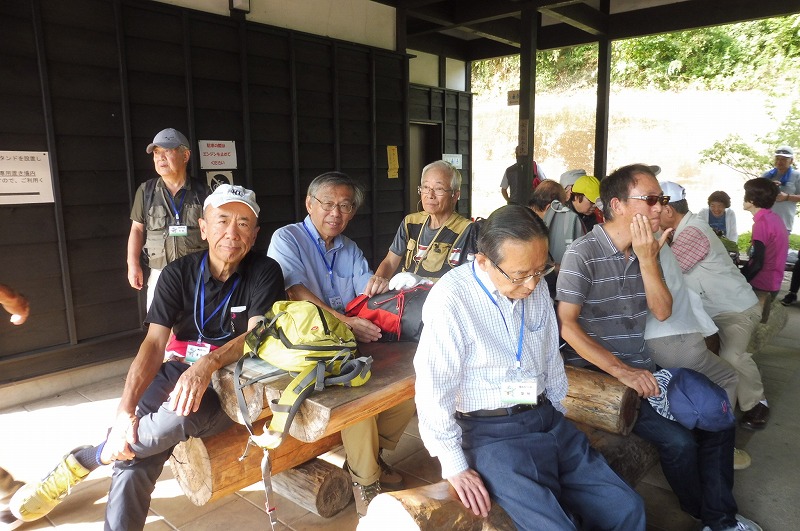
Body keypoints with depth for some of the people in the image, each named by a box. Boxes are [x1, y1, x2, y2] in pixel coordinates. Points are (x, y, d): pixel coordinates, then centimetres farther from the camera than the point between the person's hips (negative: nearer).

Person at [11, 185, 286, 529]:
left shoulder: (265, 272, -7)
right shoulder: (179, 273, 0)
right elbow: (154, 343, -8)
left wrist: (209, 363, -37)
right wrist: (125, 410, -22)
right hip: (180, 372, 3)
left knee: (185, 414, -33)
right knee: (135, 453, -25)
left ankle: (75, 465, -9)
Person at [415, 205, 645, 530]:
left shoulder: (536, 286, 2)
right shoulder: (452, 299, -21)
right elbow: (434, 391, -18)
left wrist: (557, 414, 18)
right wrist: (455, 467, -13)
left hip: (547, 418, 7)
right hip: (492, 433, -6)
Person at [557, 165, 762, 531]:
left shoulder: (645, 249, 7)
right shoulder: (582, 254, -17)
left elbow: (662, 312, 0)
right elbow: (566, 324, -20)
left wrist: (648, 260, -14)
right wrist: (620, 370, -22)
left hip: (641, 368, 8)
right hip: (597, 374, -8)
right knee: (679, 440, -15)